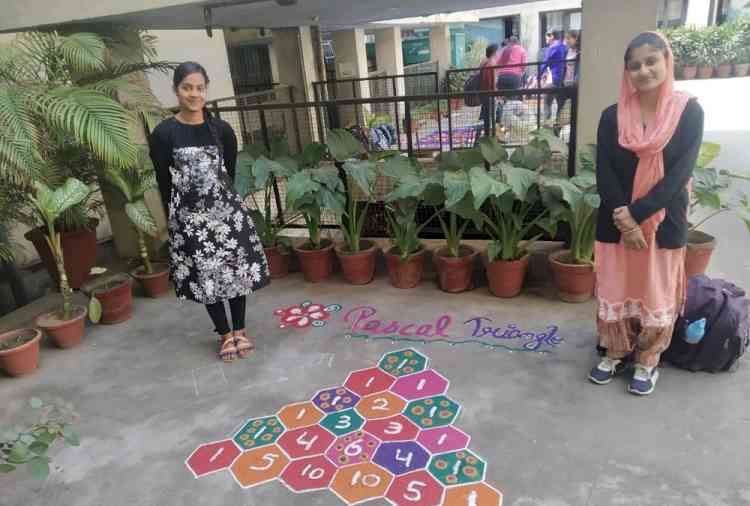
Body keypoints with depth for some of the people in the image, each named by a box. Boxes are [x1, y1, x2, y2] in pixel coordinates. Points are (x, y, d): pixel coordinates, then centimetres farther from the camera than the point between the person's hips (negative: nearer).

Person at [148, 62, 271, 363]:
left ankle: (240, 331, 23)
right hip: (189, 215, -1)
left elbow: (230, 173, 9)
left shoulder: (221, 129, 1)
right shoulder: (163, 134, -5)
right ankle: (225, 335, 23)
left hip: (226, 209, 2)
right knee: (206, 274, 7)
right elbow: (164, 183, -1)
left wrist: (224, 202, 12)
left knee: (236, 268, 5)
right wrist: (174, 219, 2)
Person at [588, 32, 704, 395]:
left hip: (663, 222, -1)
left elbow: (679, 173, -11)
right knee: (614, 291, 11)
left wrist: (636, 214, -19)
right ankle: (616, 353, 32)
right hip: (615, 223, 2)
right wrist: (624, 222, -15)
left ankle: (647, 361, 29)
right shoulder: (612, 116, 0)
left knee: (656, 293, 9)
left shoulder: (689, 112, -4)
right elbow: (604, 174, -6)